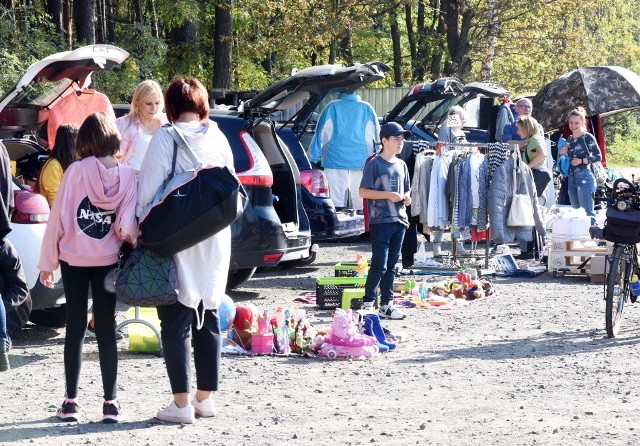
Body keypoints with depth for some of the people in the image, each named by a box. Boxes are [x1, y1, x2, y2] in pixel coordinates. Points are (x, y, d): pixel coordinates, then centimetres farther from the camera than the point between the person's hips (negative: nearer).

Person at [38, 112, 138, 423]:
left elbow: (57, 217, -6)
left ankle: (71, 401, 8)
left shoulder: (76, 171, -10)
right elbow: (128, 226, -16)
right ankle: (110, 402, 6)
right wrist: (128, 238, 2)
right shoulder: (127, 176, -7)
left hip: (74, 260, -1)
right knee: (106, 328, 7)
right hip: (108, 260, 1)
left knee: (75, 328, 7)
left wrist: (47, 261, 1)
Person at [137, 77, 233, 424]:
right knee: (207, 318, 14)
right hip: (214, 243, 5)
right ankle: (205, 397, 19)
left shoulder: (165, 139, -12)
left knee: (176, 322, 0)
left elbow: (149, 190, -14)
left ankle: (182, 403, -2)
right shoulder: (218, 138, 3)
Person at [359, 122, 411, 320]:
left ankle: (386, 305, 12)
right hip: (380, 221, -7)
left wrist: (407, 198, 2)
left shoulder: (401, 165, 15)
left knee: (391, 266, 9)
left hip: (399, 220, 7)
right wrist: (389, 195, -17)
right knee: (379, 265, -10)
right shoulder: (375, 164, -6)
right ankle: (367, 304, -6)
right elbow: (364, 192, -10)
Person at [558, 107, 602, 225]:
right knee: (575, 210, 13)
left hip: (584, 176, -8)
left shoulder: (588, 137, -5)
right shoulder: (569, 139, 15)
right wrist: (562, 152, 4)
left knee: (587, 211, -11)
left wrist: (582, 161, -15)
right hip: (571, 178, 8)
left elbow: (598, 157, -9)